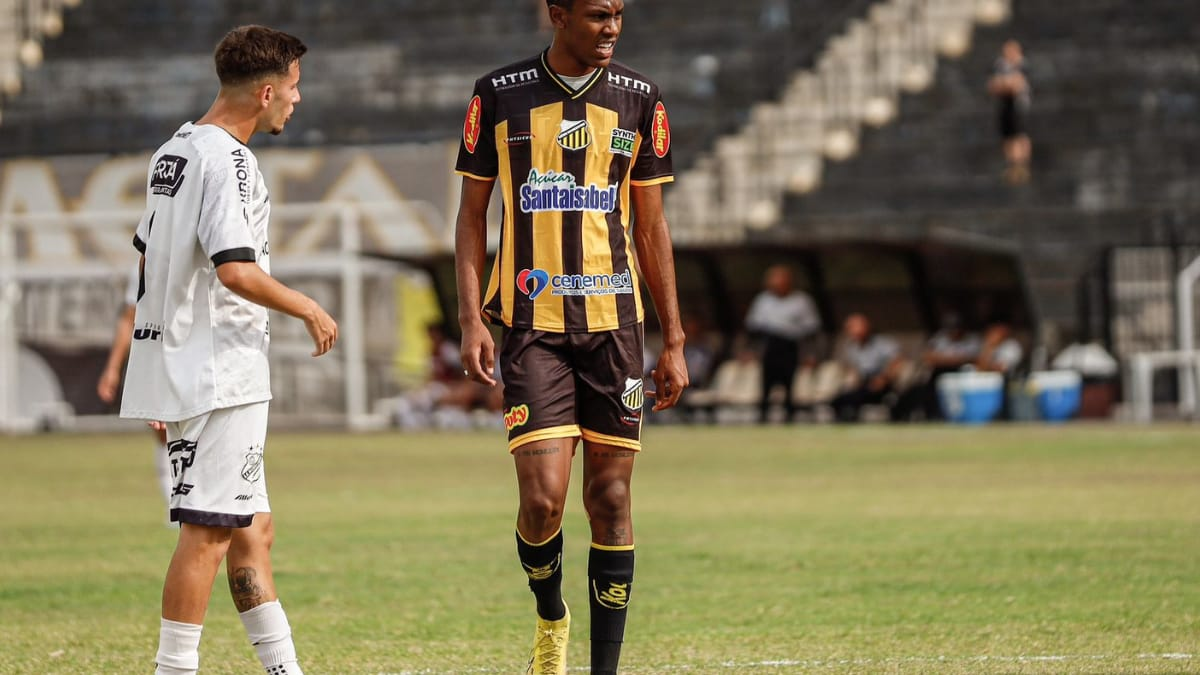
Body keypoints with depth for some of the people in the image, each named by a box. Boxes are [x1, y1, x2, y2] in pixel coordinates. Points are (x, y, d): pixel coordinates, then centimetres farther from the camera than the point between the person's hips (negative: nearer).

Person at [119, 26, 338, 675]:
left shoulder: (171, 151, 14)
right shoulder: (226, 159, -15)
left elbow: (148, 258, 21)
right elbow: (235, 269, -26)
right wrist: (309, 309, -11)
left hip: (173, 369, 10)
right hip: (220, 375, -10)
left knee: (251, 527, 14)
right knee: (208, 527, -8)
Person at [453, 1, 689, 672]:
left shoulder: (639, 99, 7)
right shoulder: (500, 95, 2)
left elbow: (652, 225, 11)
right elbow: (473, 213, 7)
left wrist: (674, 340, 8)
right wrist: (472, 318, -4)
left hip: (615, 321, 2)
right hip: (532, 322, -2)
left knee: (611, 499, 2)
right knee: (543, 498, -13)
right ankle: (551, 616, 16)